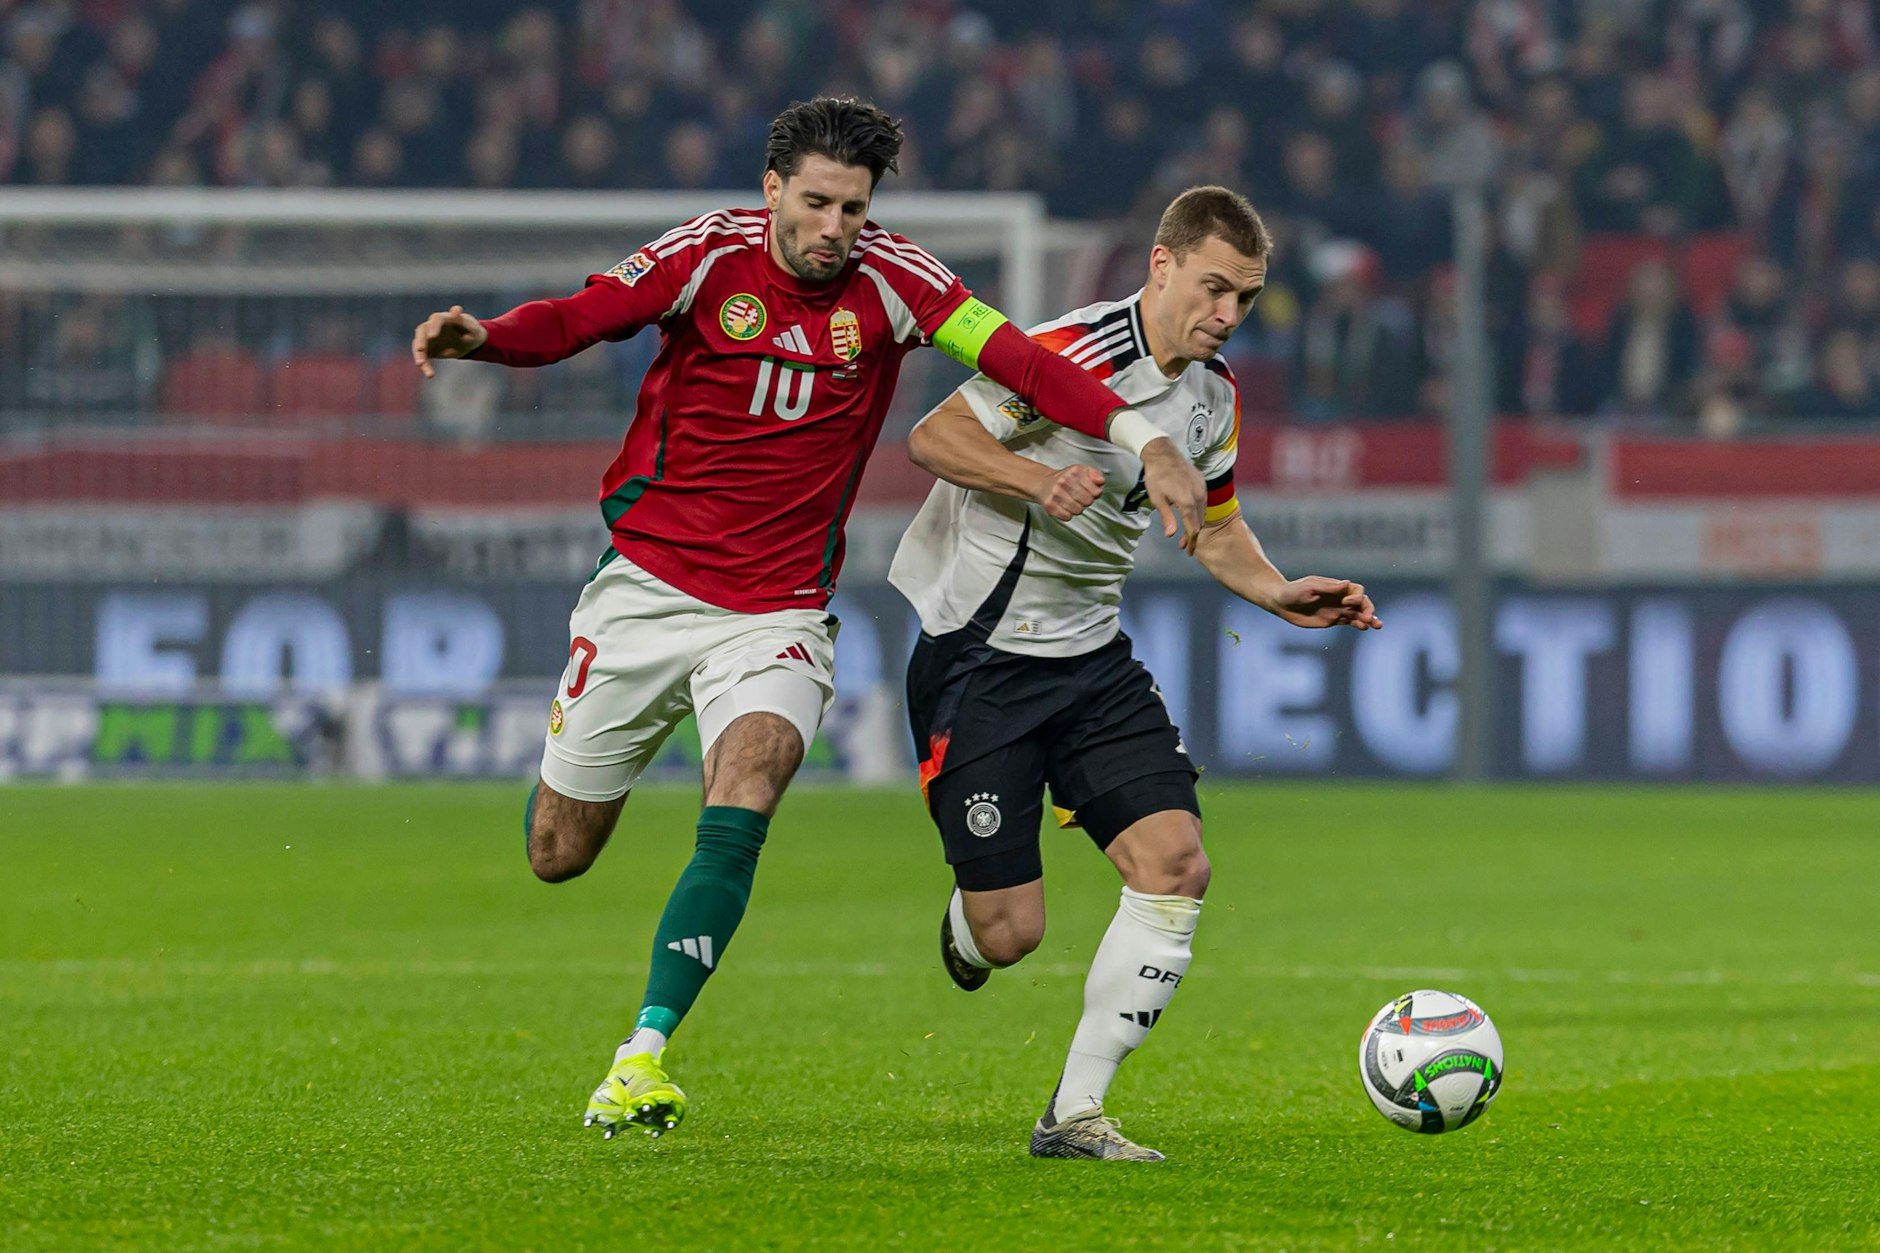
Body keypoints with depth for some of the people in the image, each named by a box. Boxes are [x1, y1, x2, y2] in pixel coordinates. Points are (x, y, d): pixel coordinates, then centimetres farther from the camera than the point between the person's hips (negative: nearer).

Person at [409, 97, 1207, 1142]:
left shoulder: (889, 280, -7)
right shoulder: (712, 254, -8)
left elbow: (1015, 357, -14)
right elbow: (576, 321, -8)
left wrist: (1144, 438, -27)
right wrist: (480, 338, -29)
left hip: (777, 611, 0)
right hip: (649, 577, 1)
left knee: (743, 806, -27)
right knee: (558, 855, 7)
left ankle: (645, 1055, -23)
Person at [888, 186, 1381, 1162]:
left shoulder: (1213, 396, 6)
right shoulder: (1073, 354, -19)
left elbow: (1215, 528, 20)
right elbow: (933, 437, -18)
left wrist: (1283, 595, 1)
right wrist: (1042, 479, -34)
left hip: (1091, 654, 7)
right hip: (977, 651, -7)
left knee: (1176, 864, -11)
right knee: (1008, 934, -8)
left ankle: (1074, 1116, -2)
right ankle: (963, 928, 34)